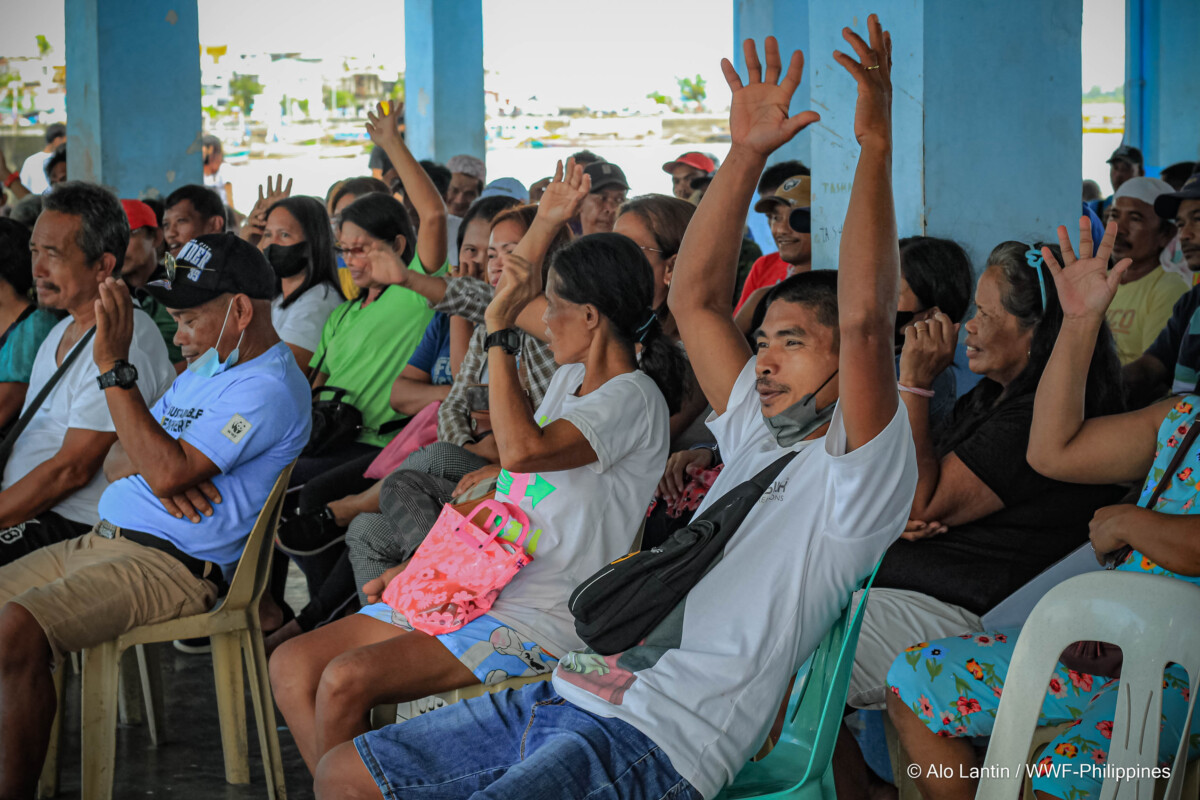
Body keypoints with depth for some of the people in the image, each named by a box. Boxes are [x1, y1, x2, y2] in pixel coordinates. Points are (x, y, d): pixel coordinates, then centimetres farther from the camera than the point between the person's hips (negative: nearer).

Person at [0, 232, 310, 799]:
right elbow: (117, 460, 19)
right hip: (99, 541, 10)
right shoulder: (200, 372, 21)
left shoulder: (266, 389, -11)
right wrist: (157, 471, -5)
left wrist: (113, 367, -20)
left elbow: (166, 472, -22)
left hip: (169, 566, -10)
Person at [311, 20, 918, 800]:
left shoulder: (856, 477, -4)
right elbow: (695, 300, 16)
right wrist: (747, 155, 8)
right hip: (561, 696, 10)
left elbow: (866, 321, -20)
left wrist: (876, 145, -24)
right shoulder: (759, 433, 20)